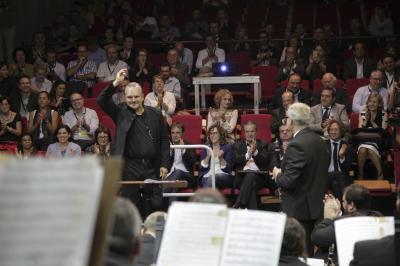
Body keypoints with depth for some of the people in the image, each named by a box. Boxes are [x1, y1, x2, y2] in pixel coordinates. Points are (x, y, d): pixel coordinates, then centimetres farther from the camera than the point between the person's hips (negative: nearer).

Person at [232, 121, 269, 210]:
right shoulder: (237, 145, 23)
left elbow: (265, 161, 4)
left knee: (250, 176, -37)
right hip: (241, 176, 0)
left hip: (258, 175, 0)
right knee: (251, 186, -35)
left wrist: (255, 152, -11)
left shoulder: (263, 145, 21)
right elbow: (235, 161, 5)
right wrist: (248, 154, -7)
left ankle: (238, 206, -45)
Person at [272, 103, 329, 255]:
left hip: (299, 209, -9)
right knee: (311, 249, 15)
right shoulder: (319, 141, 7)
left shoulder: (297, 145, -21)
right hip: (316, 206, 9)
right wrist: (283, 173, 16)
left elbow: (289, 181, -23)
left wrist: (278, 175, -2)